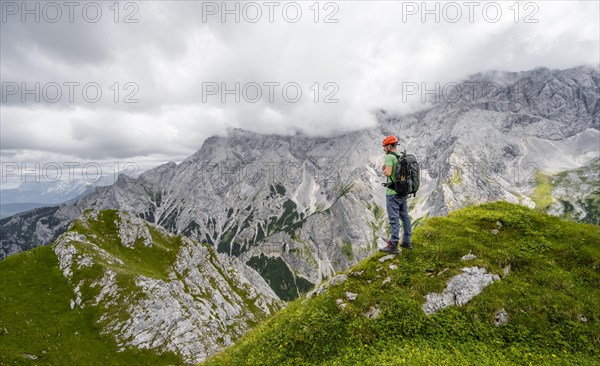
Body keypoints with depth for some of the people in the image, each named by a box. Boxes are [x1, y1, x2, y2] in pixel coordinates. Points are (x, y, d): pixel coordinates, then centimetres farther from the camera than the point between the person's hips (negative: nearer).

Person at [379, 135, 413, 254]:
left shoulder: (389, 157, -13)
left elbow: (388, 173, -26)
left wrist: (384, 170, -5)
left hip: (393, 193, -8)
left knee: (394, 219, -5)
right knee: (405, 216, 15)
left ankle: (393, 246, -1)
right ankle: (407, 242, 25)